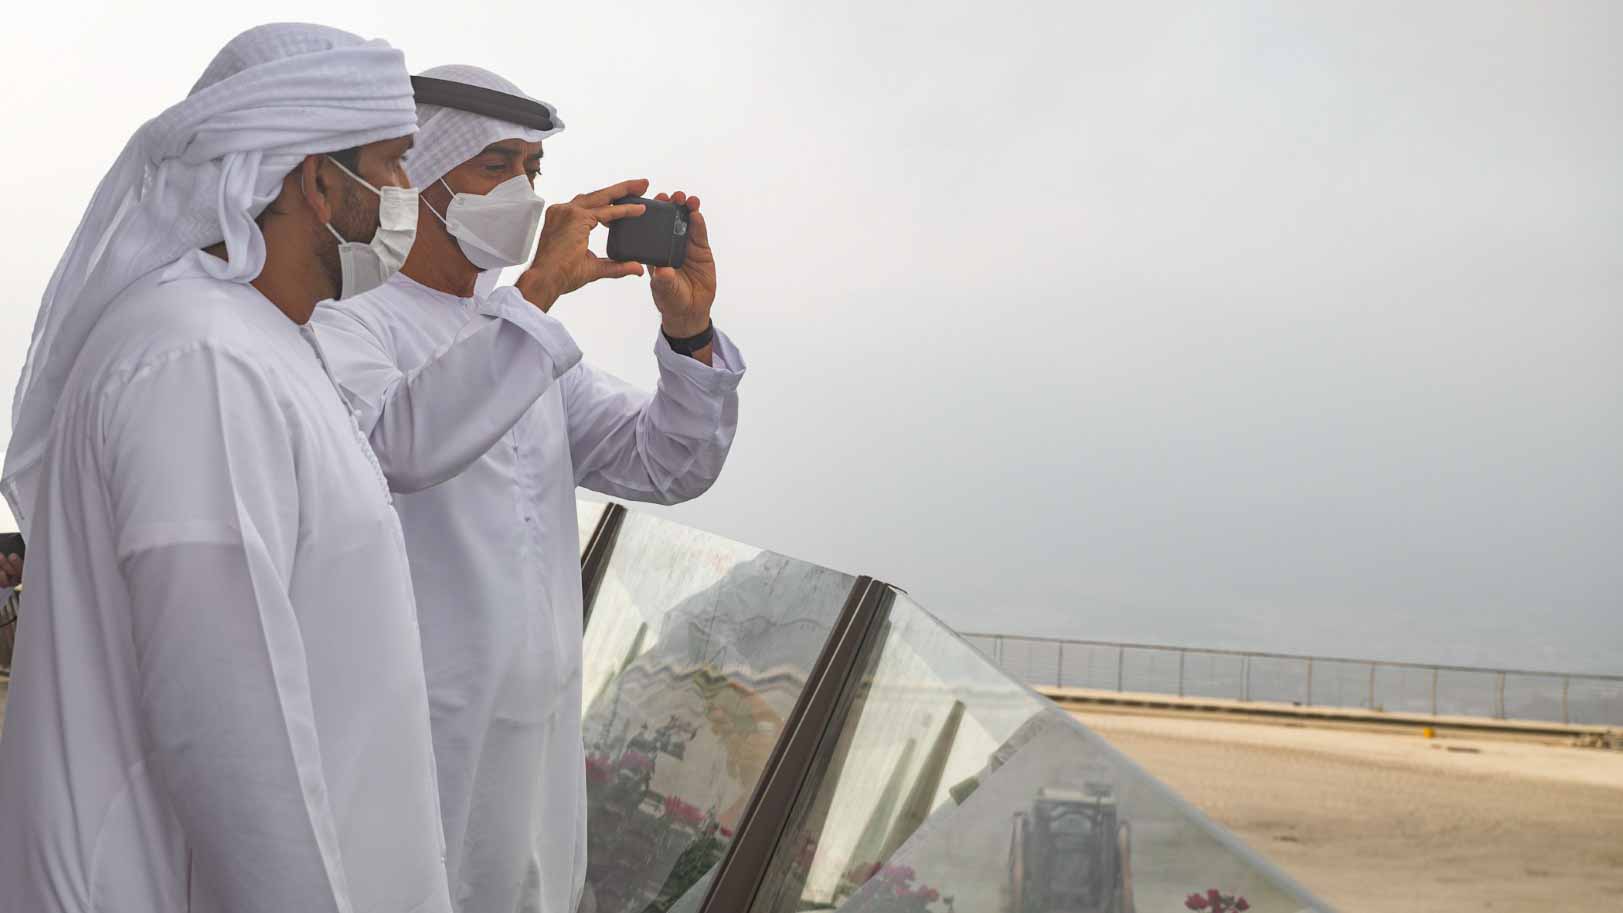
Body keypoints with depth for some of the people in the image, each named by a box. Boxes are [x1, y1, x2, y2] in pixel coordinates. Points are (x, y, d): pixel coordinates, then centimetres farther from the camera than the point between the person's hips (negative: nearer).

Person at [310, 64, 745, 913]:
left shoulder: (525, 343, 13)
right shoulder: (349, 329, -8)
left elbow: (669, 465, 2)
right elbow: (396, 445, -32)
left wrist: (689, 327, -15)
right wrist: (537, 290, -34)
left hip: (542, 730, 7)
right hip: (417, 736, -6)